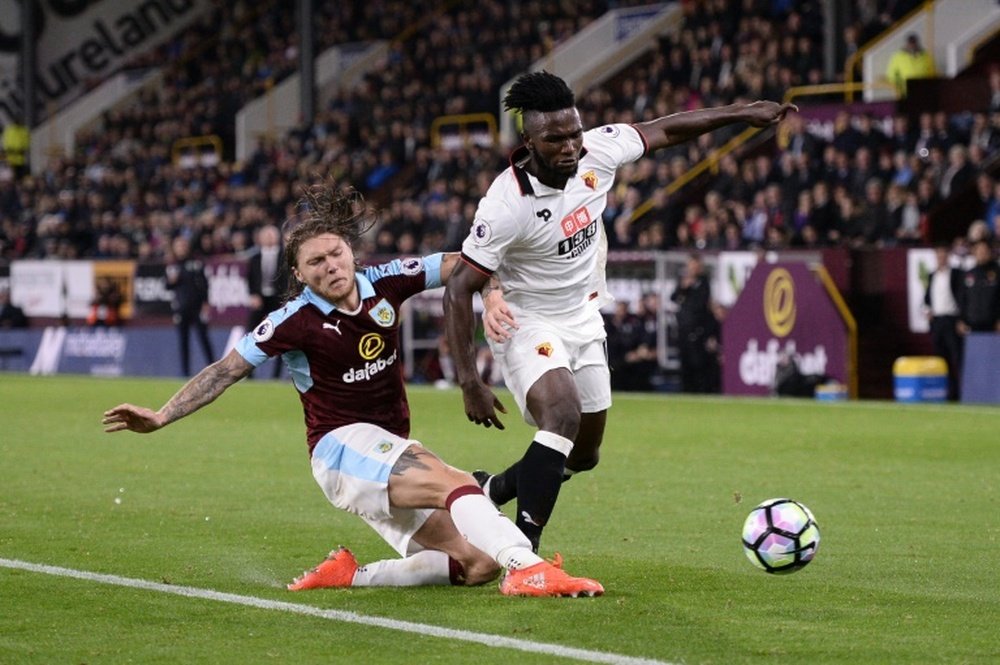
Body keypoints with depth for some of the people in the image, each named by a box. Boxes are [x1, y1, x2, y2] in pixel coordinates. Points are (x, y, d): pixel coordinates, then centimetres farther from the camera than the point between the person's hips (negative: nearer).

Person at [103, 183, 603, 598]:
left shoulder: (384, 284, 2)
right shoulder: (297, 320, -9)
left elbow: (461, 264, 3)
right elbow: (226, 371, -6)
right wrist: (160, 418, -13)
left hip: (393, 450, 7)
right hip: (342, 447, -7)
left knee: (477, 563, -4)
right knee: (457, 484, -32)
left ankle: (350, 576, 1)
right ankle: (528, 568, -48)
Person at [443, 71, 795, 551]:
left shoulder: (597, 152, -15)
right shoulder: (506, 205, -30)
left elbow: (662, 131, 4)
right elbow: (459, 291, -25)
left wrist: (742, 113, 9)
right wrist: (469, 383, -29)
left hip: (584, 321, 7)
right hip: (527, 324, -7)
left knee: (582, 455, 14)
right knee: (563, 415, -32)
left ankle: (490, 491, 39)